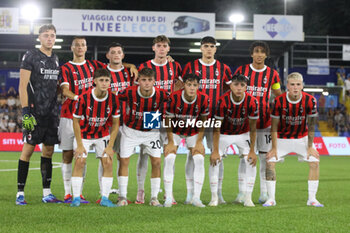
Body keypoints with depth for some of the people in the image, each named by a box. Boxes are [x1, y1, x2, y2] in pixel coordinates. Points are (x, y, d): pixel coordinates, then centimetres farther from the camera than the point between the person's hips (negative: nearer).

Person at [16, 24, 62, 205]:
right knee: (28, 148, -5)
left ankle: (46, 193, 12)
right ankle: (20, 193, -1)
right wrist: (25, 111, -17)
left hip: (52, 112, 7)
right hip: (35, 111, -6)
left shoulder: (55, 59, 16)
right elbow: (23, 85, -10)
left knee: (48, 150, 7)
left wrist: (58, 109, 17)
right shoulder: (31, 56, -5)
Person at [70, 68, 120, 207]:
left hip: (103, 134, 2)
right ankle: (76, 198, -4)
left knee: (108, 163, -8)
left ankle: (105, 198, -2)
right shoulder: (83, 98, -23)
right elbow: (76, 121, -12)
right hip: (84, 134, -2)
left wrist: (110, 146, -11)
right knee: (79, 162, -13)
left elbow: (115, 123, -6)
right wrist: (79, 145, -13)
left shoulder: (113, 99, -17)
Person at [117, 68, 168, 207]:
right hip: (130, 130, -1)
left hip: (151, 131, 1)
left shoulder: (161, 94, -20)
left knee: (156, 161, -5)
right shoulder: (129, 92, -23)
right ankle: (122, 197, 7)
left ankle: (154, 198, 6)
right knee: (124, 160, -3)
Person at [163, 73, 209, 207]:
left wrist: (199, 142, -10)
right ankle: (168, 198, -9)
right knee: (169, 159, -16)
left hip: (194, 132, 1)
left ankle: (196, 197, -6)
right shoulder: (174, 98, -26)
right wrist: (171, 142, -14)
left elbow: (203, 122, -6)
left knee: (199, 160, -13)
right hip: (175, 132, -1)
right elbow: (168, 120, -14)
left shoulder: (203, 99, -21)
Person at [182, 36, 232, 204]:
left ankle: (218, 194, 8)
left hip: (216, 118, 1)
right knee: (192, 154, -1)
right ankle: (190, 194, 5)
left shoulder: (223, 69, 9)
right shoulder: (191, 66, 4)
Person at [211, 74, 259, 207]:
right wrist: (215, 151, -21)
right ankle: (214, 197, -3)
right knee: (214, 161, -14)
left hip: (243, 134, 1)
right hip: (224, 134, -1)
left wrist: (252, 150, -11)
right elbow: (217, 128, -19)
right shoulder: (223, 101, -26)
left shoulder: (252, 102, -22)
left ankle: (248, 198, -3)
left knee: (251, 162, -12)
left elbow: (252, 129, -11)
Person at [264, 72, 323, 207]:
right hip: (283, 138, -1)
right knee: (270, 162, -14)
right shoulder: (279, 101, -19)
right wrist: (274, 148, -13)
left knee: (315, 162, -13)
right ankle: (271, 199, -5)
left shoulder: (310, 101, -18)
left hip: (303, 137, 1)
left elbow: (311, 126, -9)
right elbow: (274, 126, -12)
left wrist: (310, 147, -10)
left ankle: (312, 199, -3)